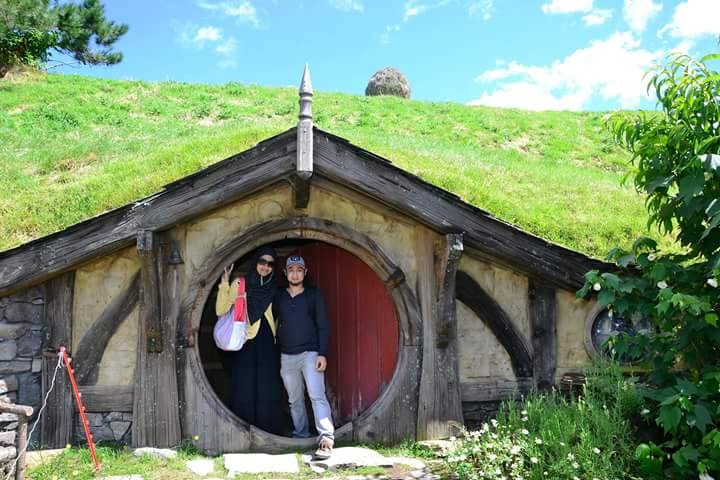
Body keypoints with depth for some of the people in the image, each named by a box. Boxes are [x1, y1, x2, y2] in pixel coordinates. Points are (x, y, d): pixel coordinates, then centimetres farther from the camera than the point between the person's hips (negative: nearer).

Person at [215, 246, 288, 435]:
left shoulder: (274, 288, 11)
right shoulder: (239, 284, 0)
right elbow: (221, 311, -10)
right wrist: (224, 283, -16)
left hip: (267, 347, 3)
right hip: (246, 344, -3)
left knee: (269, 390, 2)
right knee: (245, 390, -2)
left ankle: (269, 432, 12)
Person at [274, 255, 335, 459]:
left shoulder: (313, 295, 1)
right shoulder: (278, 296, 8)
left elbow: (322, 325, -2)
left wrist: (322, 354, -10)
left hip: (310, 353, -3)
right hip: (287, 356, 4)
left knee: (317, 396, -14)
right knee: (294, 399, 11)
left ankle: (326, 439, -19)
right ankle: (300, 435, 22)